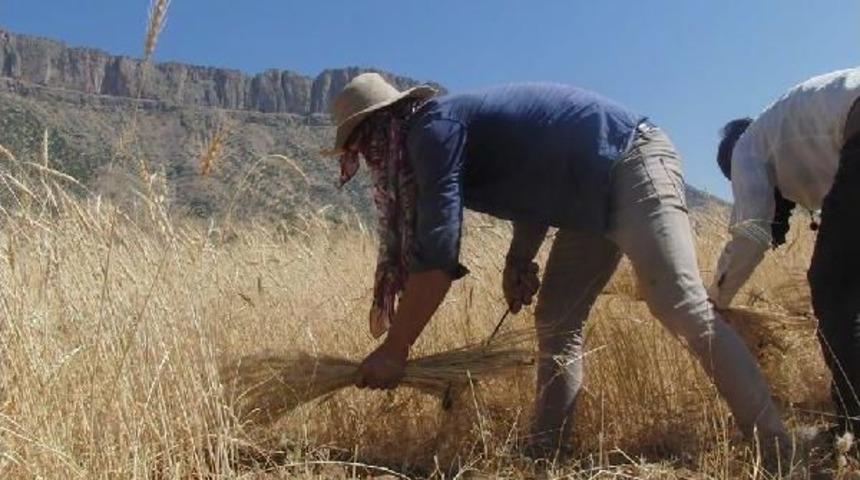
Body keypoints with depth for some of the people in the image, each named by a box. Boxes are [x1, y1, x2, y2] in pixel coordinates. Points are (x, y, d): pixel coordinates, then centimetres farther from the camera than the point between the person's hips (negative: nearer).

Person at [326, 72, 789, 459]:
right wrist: (520, 258, 6)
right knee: (556, 324, 6)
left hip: (631, 163, -10)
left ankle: (775, 446, -15)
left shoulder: (431, 129, -15)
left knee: (682, 308, -20)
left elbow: (437, 248, -22)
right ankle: (545, 456, 9)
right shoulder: (451, 125, 15)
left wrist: (394, 350, -16)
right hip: (594, 194, 10)